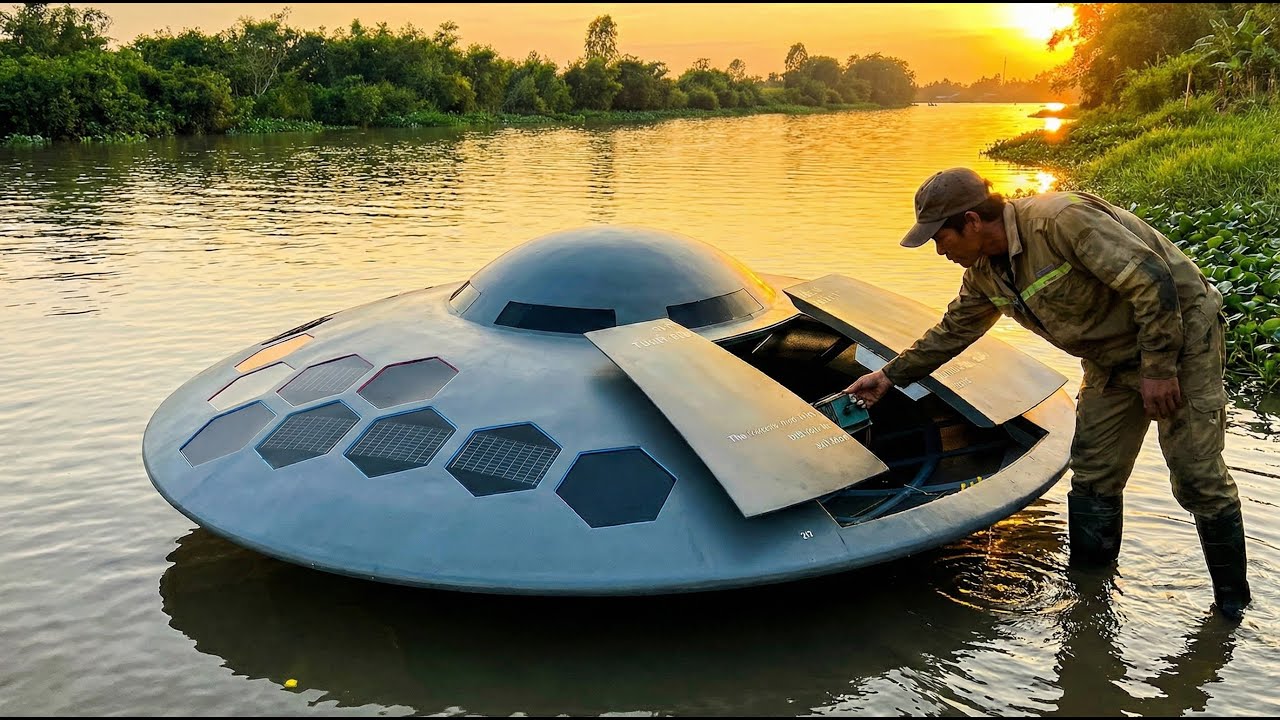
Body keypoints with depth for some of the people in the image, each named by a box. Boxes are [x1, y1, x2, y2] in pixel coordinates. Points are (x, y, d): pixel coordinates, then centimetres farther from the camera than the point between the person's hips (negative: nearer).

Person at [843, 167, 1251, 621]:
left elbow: (1152, 280, -29)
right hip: (1113, 359, 8)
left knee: (1198, 477, -7)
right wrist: (890, 376, 16)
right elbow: (951, 332, 15)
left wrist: (1159, 368, -25)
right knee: (1093, 479, 5)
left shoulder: (1061, 219, -29)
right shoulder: (985, 274, -1)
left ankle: (1232, 602, 9)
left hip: (1179, 334, -8)